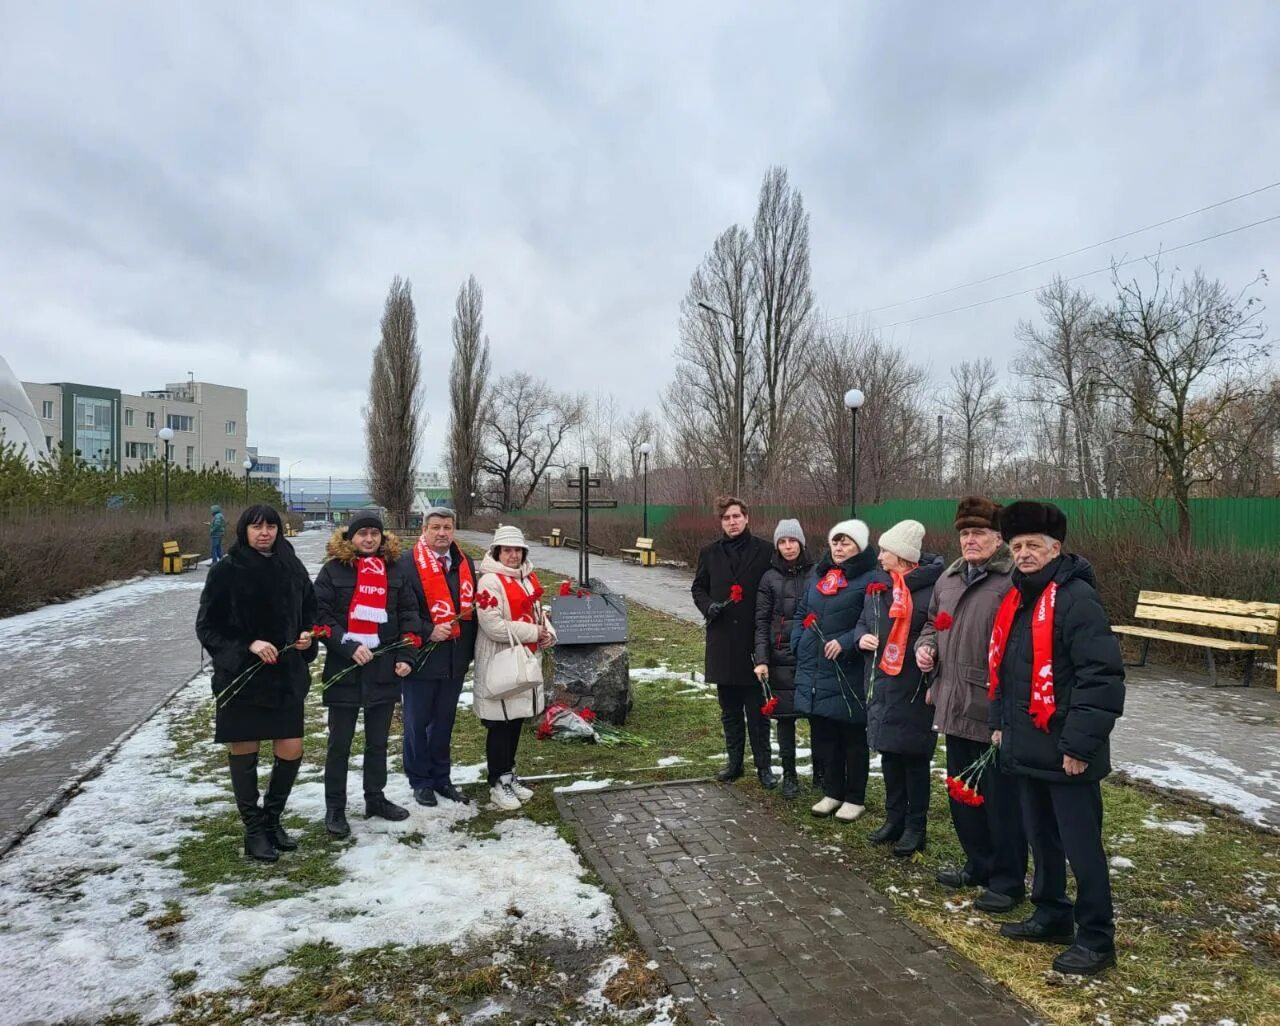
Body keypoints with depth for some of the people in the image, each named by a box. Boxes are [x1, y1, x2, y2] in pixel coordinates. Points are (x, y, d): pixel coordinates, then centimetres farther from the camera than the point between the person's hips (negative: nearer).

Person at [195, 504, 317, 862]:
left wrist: (308, 635, -6)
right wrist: (248, 646, -19)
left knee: (291, 751, 4)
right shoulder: (226, 571, -8)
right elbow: (207, 626, -7)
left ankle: (272, 818, 28)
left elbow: (310, 611, 14)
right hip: (241, 675, -3)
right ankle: (254, 830, 24)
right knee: (243, 752, 8)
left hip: (287, 675, 3)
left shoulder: (292, 567, 2)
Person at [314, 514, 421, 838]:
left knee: (378, 740, 15)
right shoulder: (333, 570, -4)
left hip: (385, 668, 3)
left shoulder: (395, 570, 6)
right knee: (340, 743, 7)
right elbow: (321, 616, -8)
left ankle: (375, 799, 30)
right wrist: (349, 648, -18)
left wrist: (405, 656, -3)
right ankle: (335, 808, 20)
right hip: (344, 669, -3)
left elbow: (409, 614, 6)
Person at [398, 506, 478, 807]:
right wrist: (428, 633, -21)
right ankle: (420, 781, 25)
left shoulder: (464, 563, 9)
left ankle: (441, 778, 30)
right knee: (417, 723, 9)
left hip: (455, 659, 5)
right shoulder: (408, 563, -10)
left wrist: (470, 650, 8)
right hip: (421, 658, -5)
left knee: (444, 722, 16)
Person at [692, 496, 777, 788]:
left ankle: (764, 765, 15)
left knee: (757, 709, 2)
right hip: (722, 641, 4)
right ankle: (734, 762, 26)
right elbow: (698, 588, 15)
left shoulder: (765, 551, -3)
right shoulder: (710, 553, 7)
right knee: (729, 709, 14)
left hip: (754, 640, -3)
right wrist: (708, 606, -6)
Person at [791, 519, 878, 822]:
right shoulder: (818, 575, 12)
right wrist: (799, 645, 8)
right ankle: (832, 792, 30)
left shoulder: (869, 579, -9)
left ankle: (855, 798, 23)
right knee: (823, 735, 15)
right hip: (814, 669, 7)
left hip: (848, 673, -6)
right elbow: (801, 614, 18)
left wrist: (846, 642, -23)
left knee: (852, 738, 8)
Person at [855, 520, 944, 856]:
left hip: (916, 686, -6)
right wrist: (862, 637, -1)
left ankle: (915, 826, 21)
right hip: (883, 683, 7)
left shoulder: (932, 586, -14)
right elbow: (864, 621, 18)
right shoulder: (878, 584, 8)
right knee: (888, 752, 15)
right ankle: (895, 817, 31)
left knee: (914, 756, 5)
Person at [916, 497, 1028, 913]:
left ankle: (1007, 882, 23)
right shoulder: (948, 578, 11)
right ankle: (979, 864, 38)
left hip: (996, 712, -8)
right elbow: (932, 624, 24)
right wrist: (925, 647, 4)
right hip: (955, 706, 8)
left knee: (1002, 800, 6)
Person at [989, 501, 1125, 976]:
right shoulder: (1016, 599, 10)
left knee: (1081, 847, 5)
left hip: (1066, 753, -8)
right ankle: (1052, 915, 36)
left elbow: (1103, 676, -22)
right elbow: (1002, 667, 19)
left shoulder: (1076, 599, -17)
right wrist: (1000, 723, 15)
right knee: (1042, 839, 20)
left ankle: (1096, 939, 20)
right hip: (1028, 749, 9)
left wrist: (1080, 744, -22)